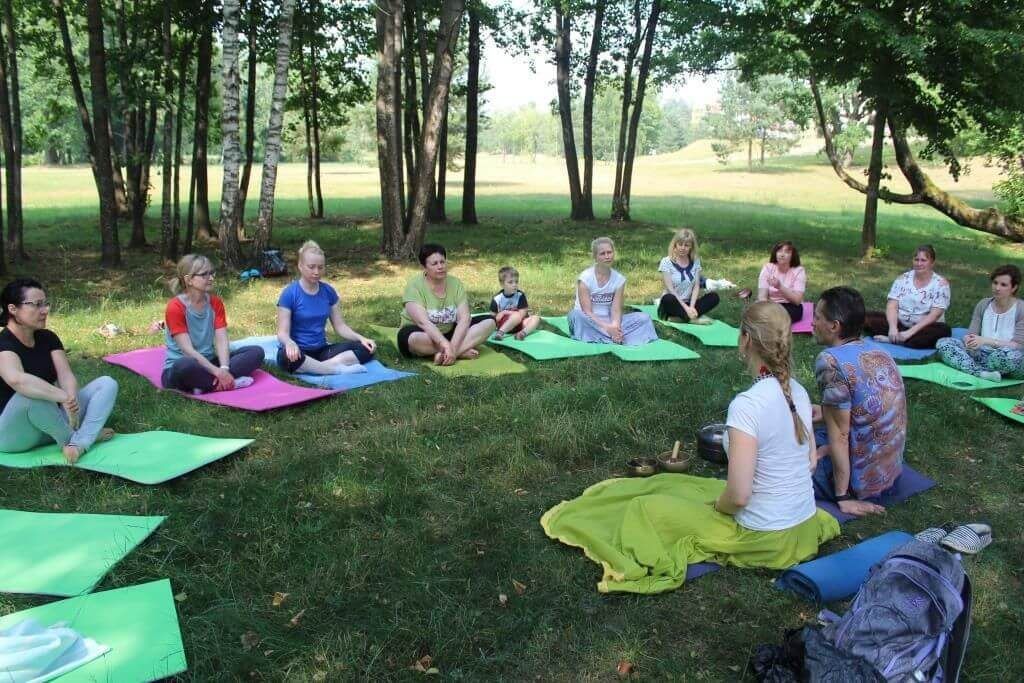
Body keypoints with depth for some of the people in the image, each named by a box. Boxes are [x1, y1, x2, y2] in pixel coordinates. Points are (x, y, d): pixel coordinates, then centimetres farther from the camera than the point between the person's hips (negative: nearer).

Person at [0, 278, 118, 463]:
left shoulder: (48, 338, 4)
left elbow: (66, 375, -10)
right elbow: (17, 380, -39)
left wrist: (71, 402, -31)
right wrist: (66, 397, -43)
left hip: (51, 419, 7)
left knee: (107, 384, -8)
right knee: (31, 395, -39)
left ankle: (78, 445, -30)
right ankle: (69, 440, -14)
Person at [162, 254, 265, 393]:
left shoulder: (215, 302, 4)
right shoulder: (175, 307, -14)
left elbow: (221, 340, -6)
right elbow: (188, 350, -21)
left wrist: (224, 369, -24)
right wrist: (217, 372, -28)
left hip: (208, 363, 7)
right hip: (178, 369, -7)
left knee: (256, 352, -9)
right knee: (187, 365, -42)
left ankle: (205, 384, -21)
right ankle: (230, 382, -20)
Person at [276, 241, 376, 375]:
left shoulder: (328, 291, 5)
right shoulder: (289, 293, -9)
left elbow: (340, 326, 7)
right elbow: (283, 332, -13)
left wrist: (361, 338, -11)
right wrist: (290, 343, -37)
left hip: (321, 350, 4)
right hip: (299, 352, -4)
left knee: (366, 349, -14)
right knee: (286, 356, -41)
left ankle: (325, 365, -28)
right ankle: (337, 369, -28)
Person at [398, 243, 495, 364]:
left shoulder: (455, 283, -4)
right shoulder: (414, 286, -16)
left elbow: (464, 318, -15)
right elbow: (423, 322, -29)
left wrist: (452, 347, -31)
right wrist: (446, 346, -41)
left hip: (450, 333, 4)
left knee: (489, 321, -12)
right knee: (413, 338, -39)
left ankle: (444, 355, -26)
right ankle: (462, 351, -23)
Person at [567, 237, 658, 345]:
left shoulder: (619, 279, 0)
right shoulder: (585, 278, -11)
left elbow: (616, 310, -7)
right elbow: (587, 312, -17)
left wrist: (615, 326, -29)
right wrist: (607, 328, -29)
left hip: (608, 321, 4)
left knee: (644, 318, -14)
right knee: (576, 315, -37)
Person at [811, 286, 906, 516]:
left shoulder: (830, 361, -25)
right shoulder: (878, 350, -1)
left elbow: (839, 434, -23)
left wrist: (842, 497, -17)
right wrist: (826, 411, 16)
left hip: (860, 480, -8)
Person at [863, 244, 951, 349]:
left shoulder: (941, 283, -6)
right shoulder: (903, 278, 3)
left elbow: (934, 315, -15)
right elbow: (892, 306, -5)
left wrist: (911, 332, -26)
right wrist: (893, 327, -24)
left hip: (924, 328, -2)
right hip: (900, 324, 2)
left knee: (944, 331, -36)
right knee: (868, 318, -17)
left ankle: (892, 339, -34)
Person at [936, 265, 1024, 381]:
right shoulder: (983, 304, 8)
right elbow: (971, 334, 4)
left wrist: (986, 341, -26)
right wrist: (969, 340, -21)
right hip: (983, 355, 5)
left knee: (1007, 354, -42)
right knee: (943, 343, -15)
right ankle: (982, 373, -33)